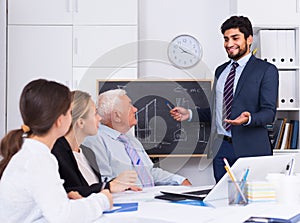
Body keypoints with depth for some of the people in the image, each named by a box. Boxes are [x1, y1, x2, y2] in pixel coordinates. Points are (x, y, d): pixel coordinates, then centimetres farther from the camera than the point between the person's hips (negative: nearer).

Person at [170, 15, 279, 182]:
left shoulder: (266, 70, -1)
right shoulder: (221, 70, 18)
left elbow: (269, 112, -9)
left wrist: (248, 118, -28)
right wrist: (189, 114, 8)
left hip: (250, 148, -5)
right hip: (220, 148, 5)